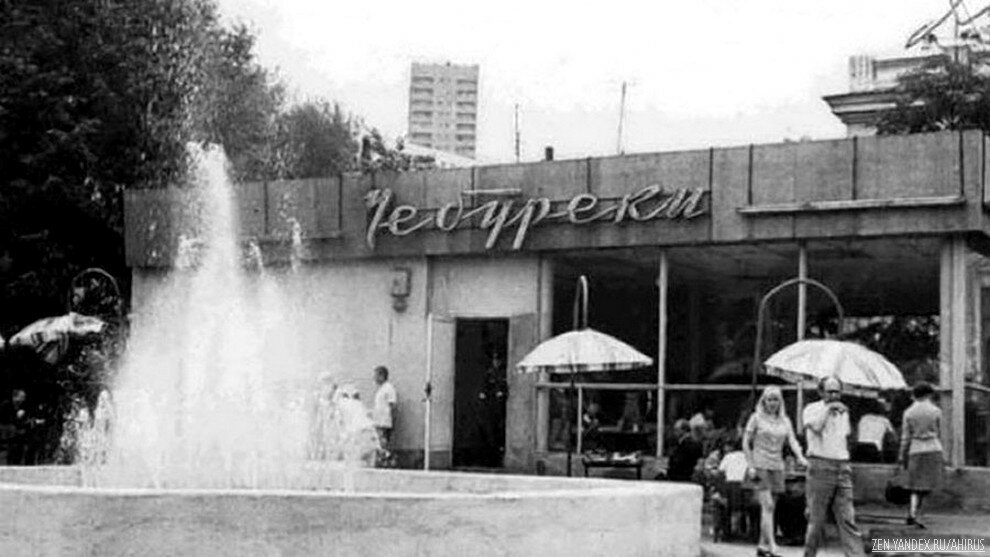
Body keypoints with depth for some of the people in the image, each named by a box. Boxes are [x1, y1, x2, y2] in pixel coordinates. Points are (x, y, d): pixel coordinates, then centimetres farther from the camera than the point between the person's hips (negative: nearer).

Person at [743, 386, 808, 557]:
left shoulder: (785, 421, 11)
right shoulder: (756, 418, 0)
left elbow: (792, 441, 1)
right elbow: (746, 443, 2)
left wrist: (800, 457, -18)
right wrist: (751, 465, -6)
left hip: (777, 467, 4)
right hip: (760, 466, -4)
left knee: (770, 508, 8)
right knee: (767, 506, -14)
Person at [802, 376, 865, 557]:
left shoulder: (843, 412, 16)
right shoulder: (812, 409, -1)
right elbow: (816, 427, -23)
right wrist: (828, 408, -14)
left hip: (842, 469, 5)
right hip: (820, 467, -5)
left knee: (848, 519, -4)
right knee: (817, 519, 0)